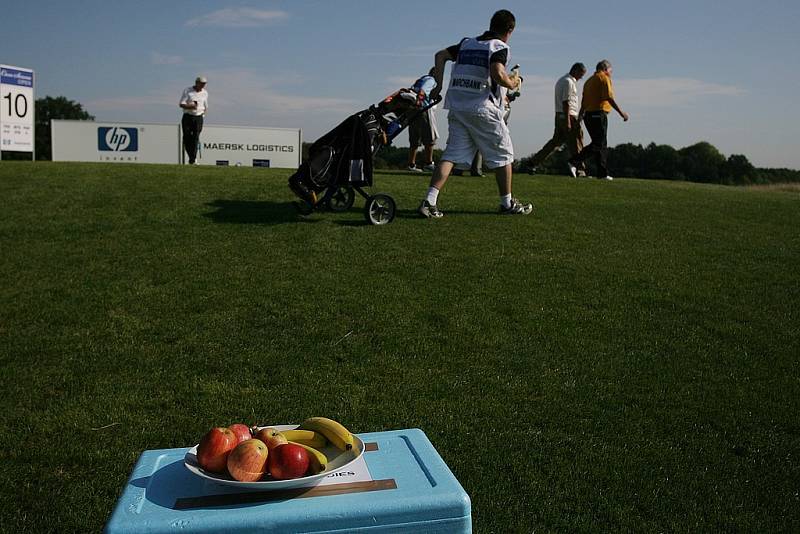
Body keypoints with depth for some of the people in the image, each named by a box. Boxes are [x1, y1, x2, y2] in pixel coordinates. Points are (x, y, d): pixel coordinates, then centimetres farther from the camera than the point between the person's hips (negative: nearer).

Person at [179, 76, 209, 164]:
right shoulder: (187, 91, 2)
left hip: (198, 118, 1)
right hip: (187, 117, -1)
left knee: (195, 138, -10)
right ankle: (192, 156, 14)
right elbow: (181, 104, -5)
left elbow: (206, 107, 24)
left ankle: (193, 160, -9)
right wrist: (191, 106, -21)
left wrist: (204, 112, 3)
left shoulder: (205, 93, 13)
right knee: (187, 138, -3)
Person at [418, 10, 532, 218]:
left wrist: (439, 84, 16)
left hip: (456, 107, 6)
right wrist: (511, 83, -1)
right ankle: (507, 203, 17)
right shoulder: (499, 47, -3)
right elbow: (497, 73, -19)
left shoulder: (467, 43, 17)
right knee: (503, 154, 10)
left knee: (452, 154, 2)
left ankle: (429, 201, -13)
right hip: (482, 108, -6)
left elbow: (440, 55, 16)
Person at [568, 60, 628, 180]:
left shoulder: (589, 80, 21)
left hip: (588, 115, 9)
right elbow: (609, 97, -16)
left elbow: (583, 102, 20)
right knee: (598, 145, -10)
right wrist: (621, 112, -14)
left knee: (602, 145, 13)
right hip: (599, 114, -9)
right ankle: (574, 162, -22)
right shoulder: (604, 78, -5)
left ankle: (603, 173, 13)